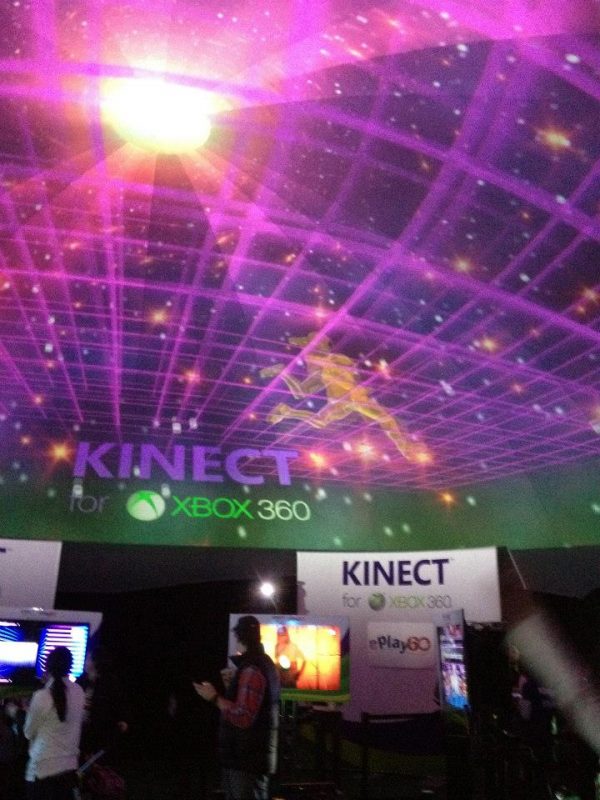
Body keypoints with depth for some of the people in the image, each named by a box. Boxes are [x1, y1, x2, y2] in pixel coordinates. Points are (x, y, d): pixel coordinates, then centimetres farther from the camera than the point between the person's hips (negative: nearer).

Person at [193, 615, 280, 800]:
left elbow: (244, 717, -27)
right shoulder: (263, 664, 11)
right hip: (249, 756, 10)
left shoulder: (252, 670, -22)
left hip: (247, 759, -10)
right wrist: (233, 685, 16)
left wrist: (215, 698, -21)